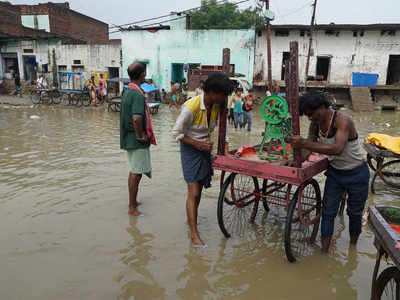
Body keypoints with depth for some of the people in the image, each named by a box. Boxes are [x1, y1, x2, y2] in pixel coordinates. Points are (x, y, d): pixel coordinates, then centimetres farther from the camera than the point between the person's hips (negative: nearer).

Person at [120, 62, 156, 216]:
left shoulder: (127, 91, 11)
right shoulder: (138, 94, -20)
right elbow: (137, 118, -33)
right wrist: (140, 136, -19)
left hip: (128, 138, 10)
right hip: (137, 140, -9)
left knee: (133, 171, 18)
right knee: (136, 173, 0)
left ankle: (132, 202, 32)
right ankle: (132, 208, 9)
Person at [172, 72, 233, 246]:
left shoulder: (217, 105, -6)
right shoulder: (191, 107, -25)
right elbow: (176, 133, -17)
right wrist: (198, 144, -23)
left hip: (205, 149, 7)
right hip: (190, 150, -6)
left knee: (199, 189, 16)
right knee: (193, 192, -8)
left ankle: (190, 220, 37)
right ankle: (194, 234, 1)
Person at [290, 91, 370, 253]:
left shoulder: (343, 120, -29)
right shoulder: (315, 124, -9)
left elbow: (337, 149, -44)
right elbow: (307, 149, -7)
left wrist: (305, 143, -51)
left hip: (356, 174, -5)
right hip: (335, 172, 5)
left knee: (355, 213, 12)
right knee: (328, 212, 3)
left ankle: (353, 246, 34)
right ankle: (325, 251, 13)